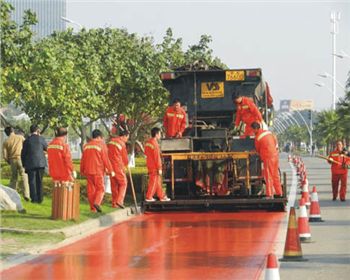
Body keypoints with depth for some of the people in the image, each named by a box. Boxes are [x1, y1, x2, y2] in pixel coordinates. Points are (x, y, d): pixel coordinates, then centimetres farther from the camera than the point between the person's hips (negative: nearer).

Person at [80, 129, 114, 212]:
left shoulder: (86, 145, 12)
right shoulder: (102, 145, -5)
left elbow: (83, 159, 14)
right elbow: (106, 159, -8)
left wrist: (82, 171, 24)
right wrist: (111, 170, -3)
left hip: (88, 171, 5)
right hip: (98, 171, -5)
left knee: (91, 189, 8)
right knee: (100, 188, 2)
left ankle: (93, 208, 9)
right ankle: (97, 202, -21)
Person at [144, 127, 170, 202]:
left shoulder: (148, 143, 9)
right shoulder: (155, 144, -19)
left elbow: (146, 153, 19)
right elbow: (157, 157, -19)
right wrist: (159, 168, -17)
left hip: (150, 166, 9)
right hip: (154, 167, -9)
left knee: (158, 182, 14)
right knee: (153, 182, -2)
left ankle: (162, 196, 20)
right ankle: (149, 197, 2)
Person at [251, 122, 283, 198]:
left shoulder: (258, 137, -10)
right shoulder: (268, 132, 10)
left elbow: (257, 149, 3)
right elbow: (276, 141, 17)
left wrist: (260, 155, 23)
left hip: (268, 158, -8)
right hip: (275, 156, 8)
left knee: (268, 176, -5)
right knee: (275, 175, 15)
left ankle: (270, 195, -6)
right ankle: (279, 192, 20)